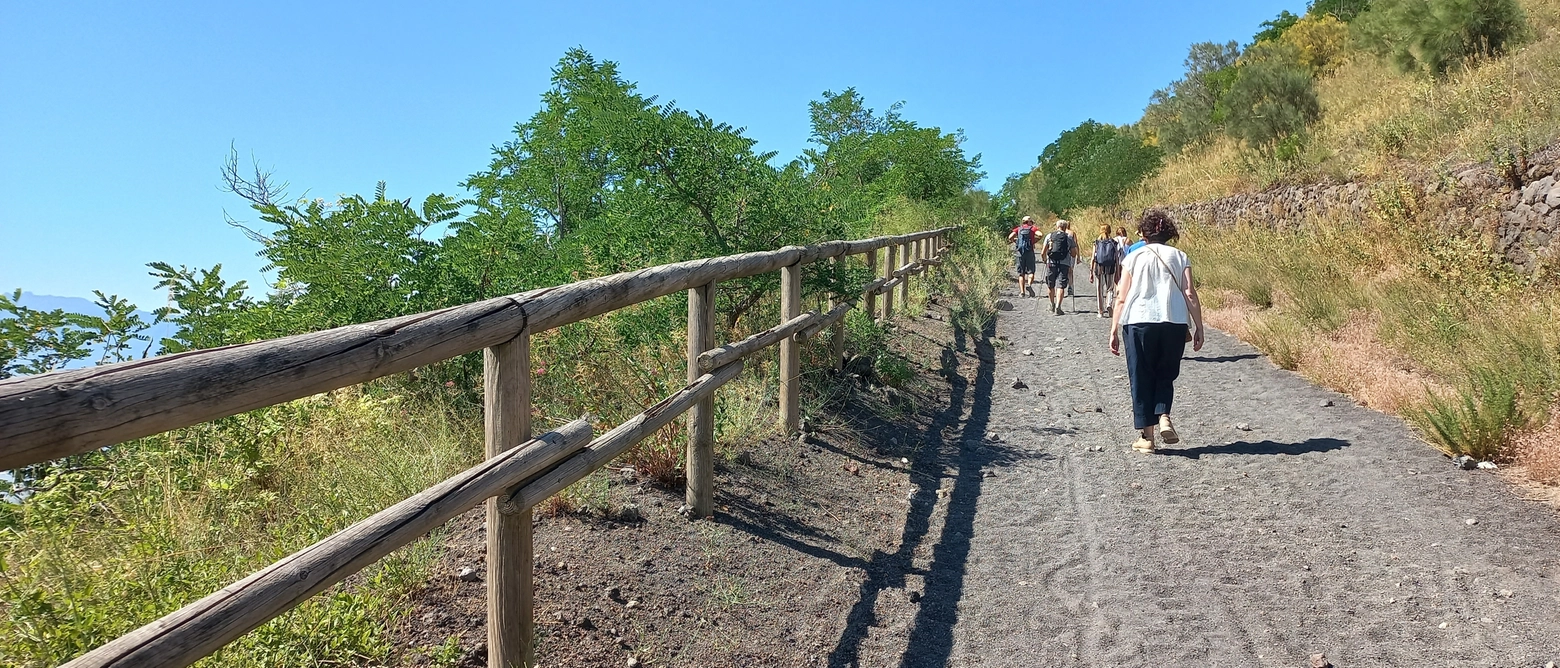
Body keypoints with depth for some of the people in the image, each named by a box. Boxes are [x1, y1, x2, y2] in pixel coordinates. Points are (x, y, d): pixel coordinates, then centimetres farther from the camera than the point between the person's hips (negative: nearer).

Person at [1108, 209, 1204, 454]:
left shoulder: (1134, 258, 5)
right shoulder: (1180, 257, 8)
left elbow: (1121, 298, 1)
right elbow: (1190, 294, 0)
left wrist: (1114, 331, 4)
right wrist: (1198, 328, 3)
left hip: (1138, 323, -1)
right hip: (1174, 324, 1)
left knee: (1141, 379, 8)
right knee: (1165, 376, 18)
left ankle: (1146, 436, 9)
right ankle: (1164, 417, -6)